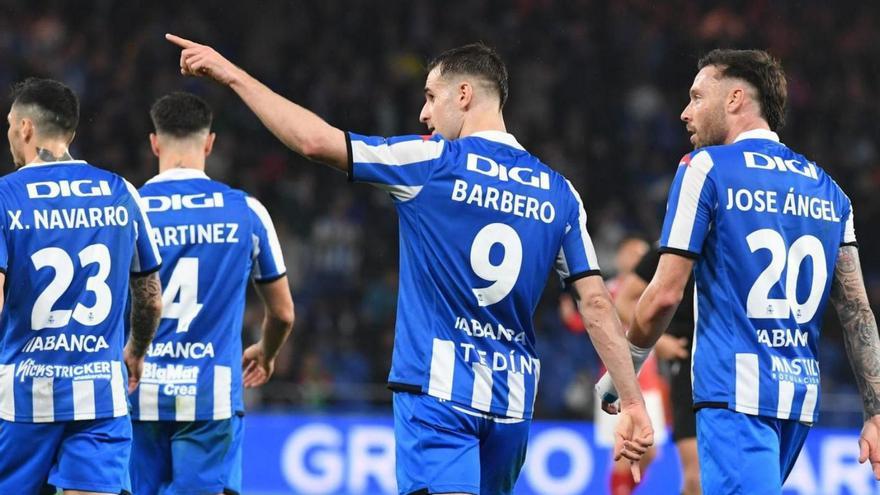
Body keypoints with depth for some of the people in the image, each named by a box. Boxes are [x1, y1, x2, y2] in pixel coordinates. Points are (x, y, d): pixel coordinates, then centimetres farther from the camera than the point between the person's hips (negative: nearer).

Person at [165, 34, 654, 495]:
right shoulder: (559, 192, 9)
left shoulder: (431, 162, -4)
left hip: (438, 389, -5)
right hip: (512, 399, 5)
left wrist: (234, 75, 2)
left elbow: (315, 140, -8)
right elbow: (597, 304, 4)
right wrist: (633, 402, 6)